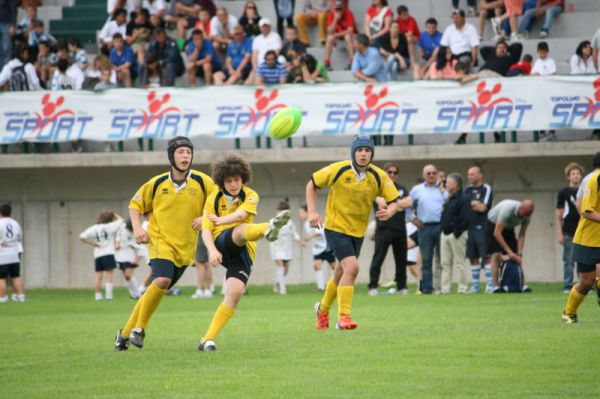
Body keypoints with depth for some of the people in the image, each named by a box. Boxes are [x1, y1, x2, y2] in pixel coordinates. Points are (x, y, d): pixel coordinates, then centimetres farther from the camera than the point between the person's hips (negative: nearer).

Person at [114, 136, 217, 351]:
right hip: (161, 242, -2)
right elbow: (135, 204, 13)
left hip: (185, 248, 2)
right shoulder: (157, 184, -1)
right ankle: (139, 327, -9)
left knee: (156, 290, 4)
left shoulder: (202, 182, -2)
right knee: (162, 279, -26)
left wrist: (205, 218, -14)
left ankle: (126, 333, 17)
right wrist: (137, 228, -4)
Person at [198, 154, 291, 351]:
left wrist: (220, 220, -8)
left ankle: (208, 339, -14)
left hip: (243, 253, 1)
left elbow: (241, 214, -17)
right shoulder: (214, 198, 6)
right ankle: (268, 228, -72)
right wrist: (212, 250, -20)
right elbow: (206, 230, -3)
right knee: (243, 230, -34)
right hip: (222, 243, -1)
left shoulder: (250, 196, 5)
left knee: (234, 293, -19)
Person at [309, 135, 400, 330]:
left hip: (358, 231, 5)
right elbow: (312, 184, -2)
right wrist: (312, 212, -11)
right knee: (351, 267, -22)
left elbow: (394, 201, -1)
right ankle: (343, 317, -16)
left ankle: (323, 309, 41)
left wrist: (388, 212, -24)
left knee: (342, 273, 16)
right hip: (336, 227, -5)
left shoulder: (379, 177, -8)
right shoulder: (338, 170, -15)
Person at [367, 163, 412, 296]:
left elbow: (409, 202, 0)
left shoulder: (402, 189, 16)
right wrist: (401, 204, -10)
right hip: (384, 228, -4)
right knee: (378, 259, -7)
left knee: (401, 260, 6)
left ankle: (401, 286, 14)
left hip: (400, 229, 4)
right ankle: (373, 287, -5)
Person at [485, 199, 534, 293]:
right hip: (493, 225, -6)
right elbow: (497, 233, -36)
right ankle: (496, 287, -19)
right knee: (496, 255, -19)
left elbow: (521, 236, -10)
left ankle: (524, 285, -8)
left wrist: (519, 254, -21)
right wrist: (509, 251, -35)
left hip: (508, 228, 6)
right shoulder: (508, 209, -38)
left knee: (516, 258, -5)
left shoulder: (527, 216, -19)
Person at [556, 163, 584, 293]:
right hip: (569, 232, -3)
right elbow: (559, 215, 1)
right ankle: (568, 286, 3)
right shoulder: (564, 192, 1)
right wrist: (560, 234, -6)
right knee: (569, 260, -1)